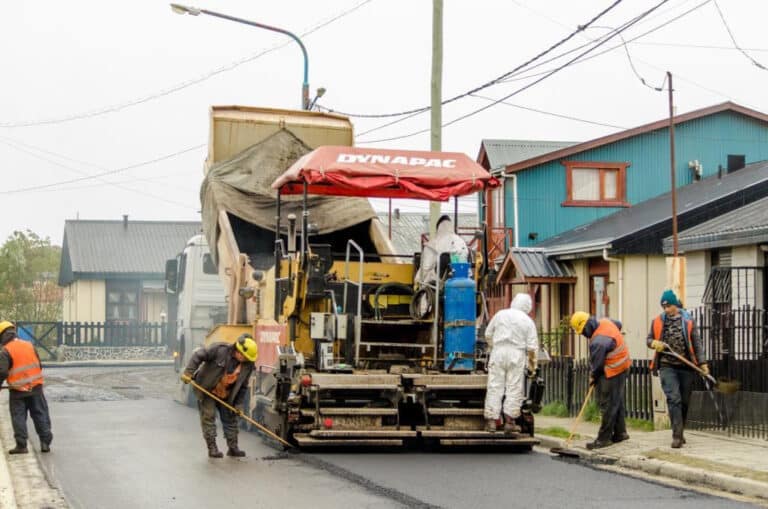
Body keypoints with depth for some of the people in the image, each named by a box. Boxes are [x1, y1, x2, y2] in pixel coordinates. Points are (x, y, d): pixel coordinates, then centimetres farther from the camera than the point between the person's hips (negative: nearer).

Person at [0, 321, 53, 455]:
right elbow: (39, 366, 12)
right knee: (40, 415, 9)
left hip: (17, 390, -4)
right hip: (35, 388, 4)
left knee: (18, 417, 5)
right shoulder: (29, 345, 7)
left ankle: (21, 445, 3)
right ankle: (45, 442, 8)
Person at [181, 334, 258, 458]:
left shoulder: (248, 365, -9)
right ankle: (212, 447, 0)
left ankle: (233, 447, 18)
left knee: (230, 418, 8)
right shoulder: (220, 350, -24)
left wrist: (239, 405, -2)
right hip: (207, 391, -5)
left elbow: (243, 386, 0)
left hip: (226, 395, 5)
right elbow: (198, 355, -22)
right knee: (208, 416, -6)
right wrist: (188, 373, -27)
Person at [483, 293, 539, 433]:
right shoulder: (528, 322, 2)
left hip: (498, 353, 2)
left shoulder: (500, 314, 7)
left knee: (495, 387, 2)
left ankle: (491, 421, 0)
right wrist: (532, 363, 11)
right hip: (517, 355, -2)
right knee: (514, 388, 3)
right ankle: (509, 421, 2)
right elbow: (531, 347, 0)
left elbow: (488, 334, 13)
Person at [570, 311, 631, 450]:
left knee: (608, 405, -6)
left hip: (612, 372, -10)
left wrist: (593, 377, 2)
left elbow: (597, 364, -17)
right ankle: (620, 433, 26)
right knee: (617, 401, 18)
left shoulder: (598, 342, -28)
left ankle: (604, 438, -3)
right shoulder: (605, 322, 0)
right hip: (622, 367, 10)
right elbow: (619, 325, 22)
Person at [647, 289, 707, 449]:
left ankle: (680, 433, 25)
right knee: (674, 398, -15)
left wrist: (702, 363, -3)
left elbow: (696, 343, 4)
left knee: (684, 401, 9)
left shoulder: (688, 321, 2)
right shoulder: (657, 322, 6)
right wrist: (654, 343, -7)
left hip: (686, 366, 1)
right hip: (667, 366, -1)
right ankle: (677, 435, -16)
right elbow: (649, 339, 17)